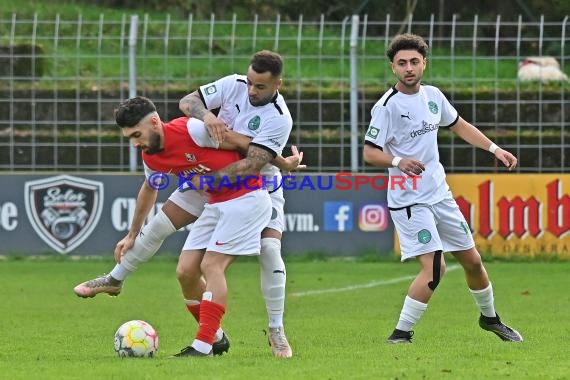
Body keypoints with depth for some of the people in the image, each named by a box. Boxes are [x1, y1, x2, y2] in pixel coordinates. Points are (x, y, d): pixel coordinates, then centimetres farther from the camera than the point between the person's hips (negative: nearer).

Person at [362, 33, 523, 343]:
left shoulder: (433, 95, 5)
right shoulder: (388, 106, -15)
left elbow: (459, 126, 21)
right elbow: (369, 153, -15)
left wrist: (494, 149, 15)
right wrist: (398, 161, -33)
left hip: (440, 195, 7)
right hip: (409, 199, -7)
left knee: (472, 260, 16)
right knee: (434, 268, -20)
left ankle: (489, 317, 40)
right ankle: (400, 335, -11)